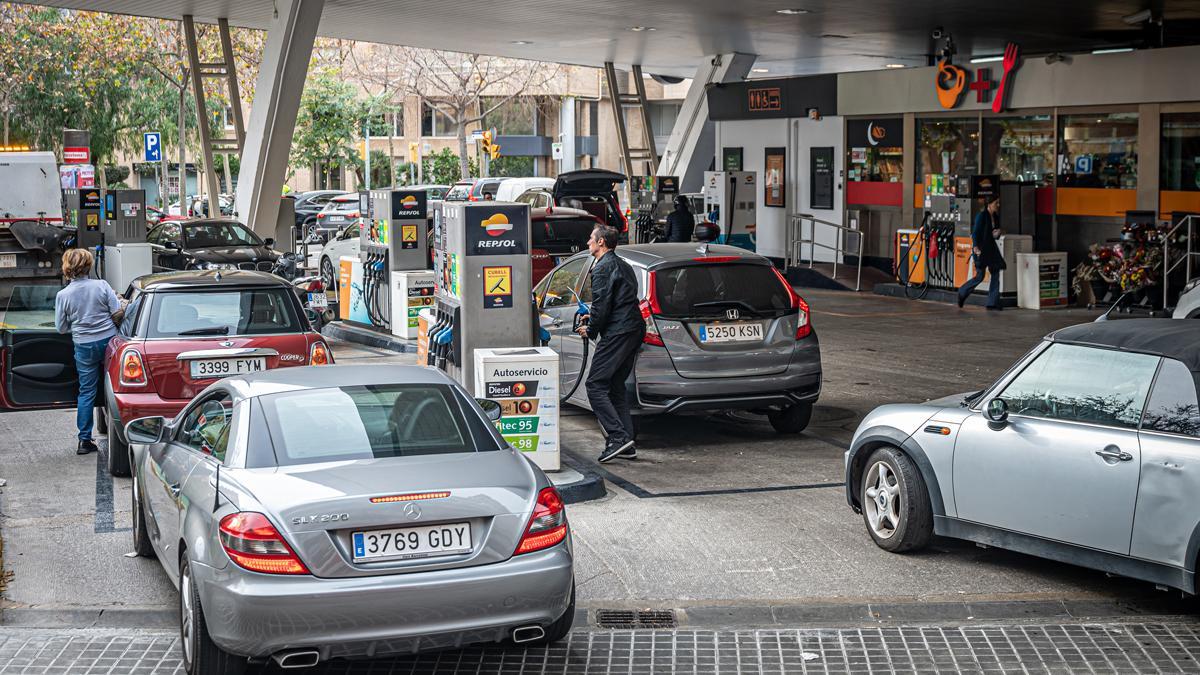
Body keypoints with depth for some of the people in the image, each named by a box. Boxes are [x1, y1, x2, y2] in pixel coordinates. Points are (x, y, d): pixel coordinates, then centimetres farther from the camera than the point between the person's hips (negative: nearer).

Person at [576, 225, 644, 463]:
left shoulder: (603, 268, -10)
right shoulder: (622, 265, 21)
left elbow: (602, 305, -16)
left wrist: (590, 330, -1)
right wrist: (594, 317, 25)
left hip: (617, 334, -10)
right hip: (634, 330, 10)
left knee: (596, 385, -9)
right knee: (616, 387, 14)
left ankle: (618, 436, -19)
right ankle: (626, 445, 11)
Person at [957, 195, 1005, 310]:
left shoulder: (995, 217, 12)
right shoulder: (982, 215, -9)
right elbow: (975, 233, -14)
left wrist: (997, 234, -3)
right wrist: (975, 247, -26)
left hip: (991, 248, 7)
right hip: (981, 249, -7)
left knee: (996, 273, -1)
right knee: (980, 276, -7)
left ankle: (993, 303, 1)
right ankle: (962, 293, 17)